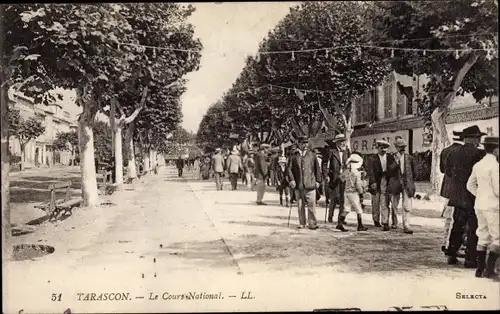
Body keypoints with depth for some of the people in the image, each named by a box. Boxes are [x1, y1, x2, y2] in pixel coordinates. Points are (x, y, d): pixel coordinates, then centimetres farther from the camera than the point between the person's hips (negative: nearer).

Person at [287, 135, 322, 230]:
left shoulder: (312, 155, 9)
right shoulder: (294, 156, 7)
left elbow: (317, 168, 11)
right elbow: (289, 169, 5)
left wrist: (318, 180, 5)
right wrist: (291, 180, -7)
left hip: (310, 184, -1)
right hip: (298, 185, 1)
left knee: (311, 204, -4)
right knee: (300, 205, 7)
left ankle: (312, 223, 3)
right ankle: (302, 223, 17)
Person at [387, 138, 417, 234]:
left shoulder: (409, 158, 8)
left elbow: (413, 171, 17)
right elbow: (389, 171, -10)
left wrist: (411, 182, 14)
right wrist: (396, 161, -18)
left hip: (407, 184, 0)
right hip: (395, 183, 0)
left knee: (407, 206, -8)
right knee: (394, 205, 12)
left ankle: (406, 226, -7)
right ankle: (394, 222, 32)